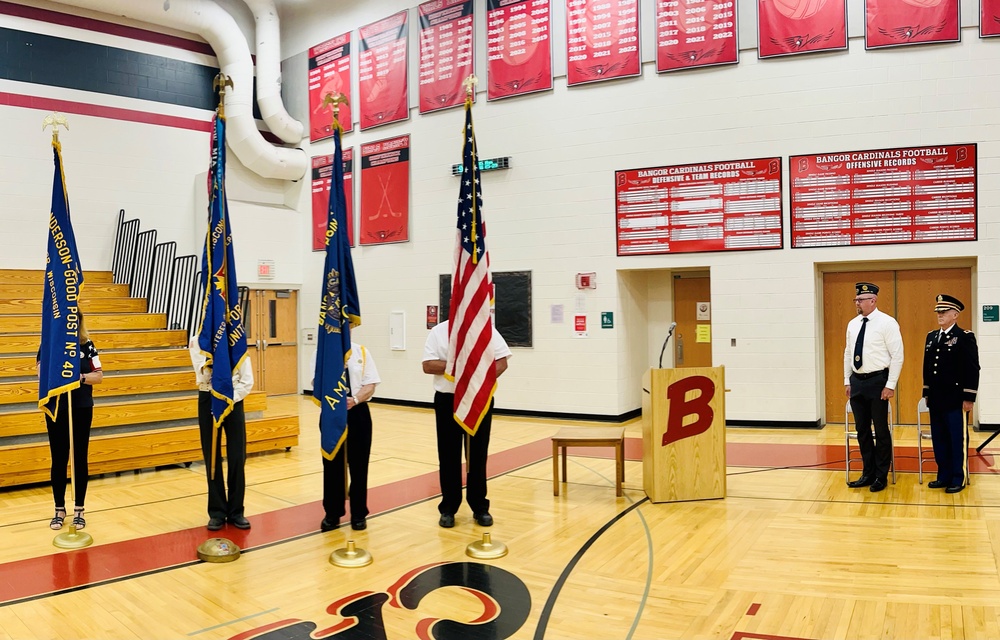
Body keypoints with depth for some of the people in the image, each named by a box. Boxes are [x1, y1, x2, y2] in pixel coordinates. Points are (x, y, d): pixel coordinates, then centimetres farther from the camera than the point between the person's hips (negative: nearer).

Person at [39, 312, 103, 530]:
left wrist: (80, 376, -17)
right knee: (59, 460, 7)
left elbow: (99, 376, 0)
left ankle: (79, 509, 17)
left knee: (80, 459, 7)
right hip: (56, 410, -1)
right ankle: (59, 509, 20)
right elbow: (42, 373, -13)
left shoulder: (87, 345, 1)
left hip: (82, 409, 1)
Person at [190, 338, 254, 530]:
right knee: (212, 458, 5)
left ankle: (236, 511, 13)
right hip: (208, 400, 0)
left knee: (237, 457, 2)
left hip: (234, 400, 0)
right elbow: (202, 376, -13)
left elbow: (247, 380, -5)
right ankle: (217, 511, 17)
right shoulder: (197, 341, -2)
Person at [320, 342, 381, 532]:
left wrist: (355, 399, -21)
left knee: (358, 464, 6)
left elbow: (370, 386, -2)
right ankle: (332, 514, 21)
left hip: (358, 413, 1)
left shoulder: (362, 352, 3)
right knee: (332, 465, 6)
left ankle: (359, 514, 19)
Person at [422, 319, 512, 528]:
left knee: (478, 455, 8)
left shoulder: (488, 330, 3)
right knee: (449, 456, 6)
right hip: (447, 400, 0)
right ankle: (448, 508, 17)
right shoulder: (438, 331, 1)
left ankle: (480, 507, 19)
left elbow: (501, 362, -1)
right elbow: (428, 365, -6)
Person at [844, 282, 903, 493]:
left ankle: (881, 476, 16)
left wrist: (890, 385, -15)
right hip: (857, 381, 6)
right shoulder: (853, 324, 9)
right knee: (862, 430, 12)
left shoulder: (887, 323, -10)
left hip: (877, 381, -6)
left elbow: (897, 356, -12)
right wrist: (847, 381, 12)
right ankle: (868, 473, 23)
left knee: (881, 430, 4)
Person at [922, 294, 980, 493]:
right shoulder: (931, 337, 12)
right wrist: (927, 393, 16)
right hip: (936, 400, 7)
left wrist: (969, 398, -14)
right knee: (939, 439, 11)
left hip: (955, 400, -6)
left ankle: (959, 479, 11)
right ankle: (944, 476, 21)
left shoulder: (965, 337, -8)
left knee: (957, 439, 2)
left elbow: (972, 370, -11)